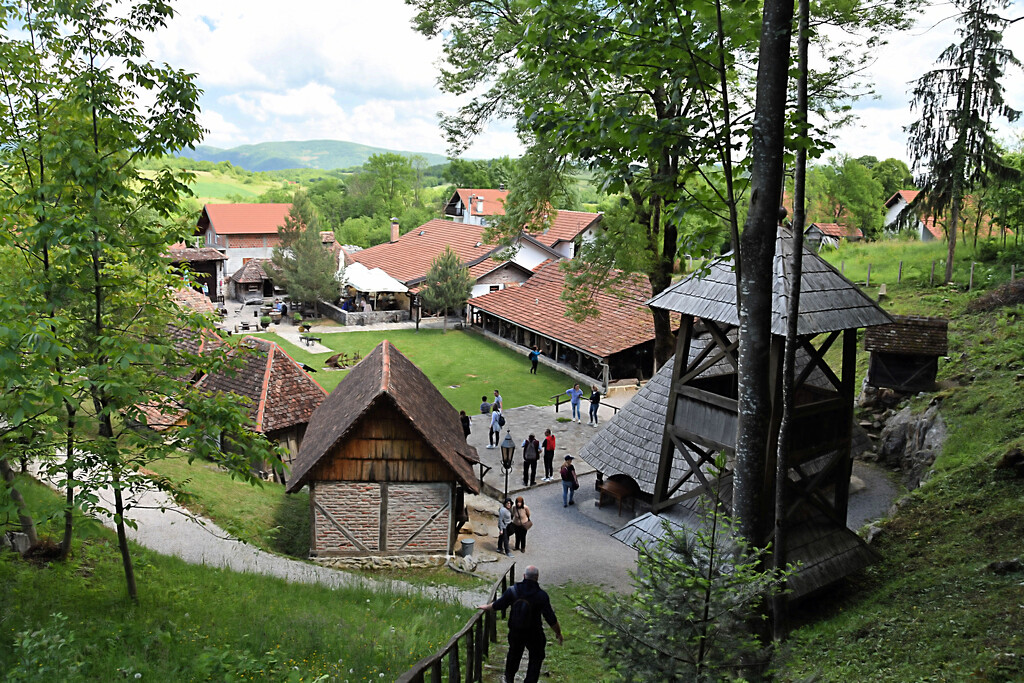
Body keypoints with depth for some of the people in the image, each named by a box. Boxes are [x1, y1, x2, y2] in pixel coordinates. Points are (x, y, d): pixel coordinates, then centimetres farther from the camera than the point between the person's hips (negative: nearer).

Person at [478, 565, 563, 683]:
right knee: (536, 657, 17)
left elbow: (497, 605, 1)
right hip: (534, 634, -4)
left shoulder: (513, 591, -12)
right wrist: (558, 633, -1)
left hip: (515, 632, 4)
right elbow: (551, 619, -16)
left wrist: (484, 607, 20)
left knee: (514, 653, 27)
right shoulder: (541, 595, -19)